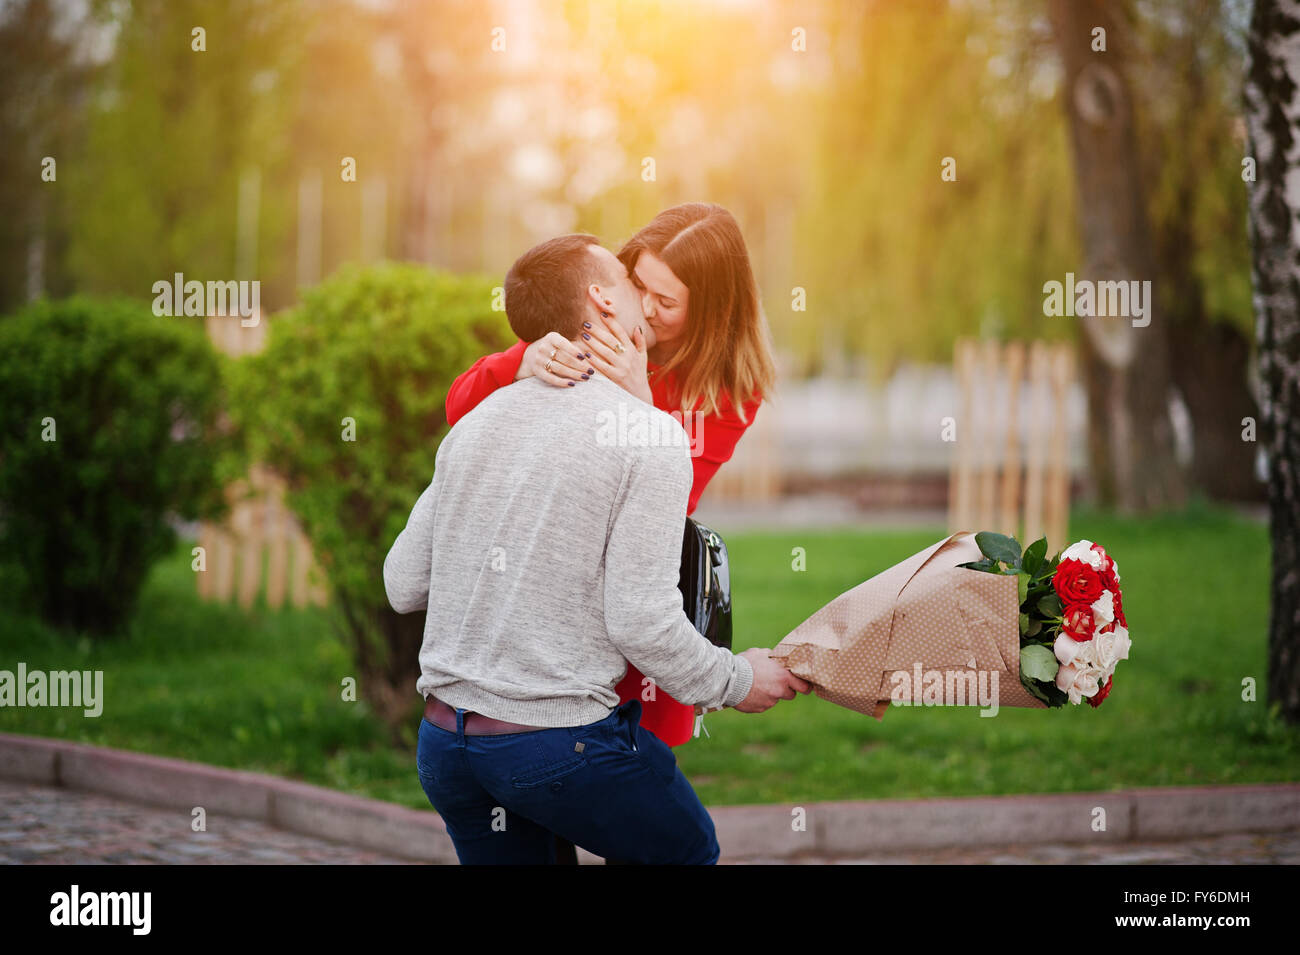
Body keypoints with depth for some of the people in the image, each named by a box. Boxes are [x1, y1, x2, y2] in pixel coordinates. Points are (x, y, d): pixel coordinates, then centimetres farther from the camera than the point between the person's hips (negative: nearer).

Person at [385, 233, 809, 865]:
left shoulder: (475, 424, 10)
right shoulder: (651, 435, -9)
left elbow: (403, 586, 12)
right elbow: (642, 620, -15)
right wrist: (736, 682, 2)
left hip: (443, 741, 6)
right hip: (562, 739, -6)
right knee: (687, 850, 19)